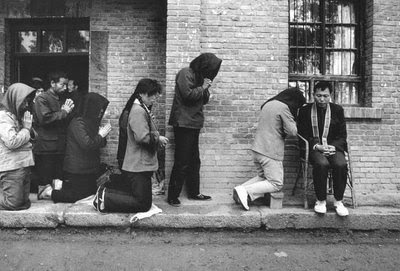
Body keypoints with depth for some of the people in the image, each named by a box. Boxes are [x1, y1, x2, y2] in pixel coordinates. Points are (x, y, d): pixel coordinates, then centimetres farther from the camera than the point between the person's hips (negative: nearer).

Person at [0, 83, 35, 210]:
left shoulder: (20, 114, 16)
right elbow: (12, 142, -21)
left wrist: (29, 127, 4)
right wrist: (27, 129, -8)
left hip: (23, 164, 9)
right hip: (11, 166, -9)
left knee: (24, 201, 10)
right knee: (13, 203, -7)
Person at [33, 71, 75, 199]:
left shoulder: (62, 99, 18)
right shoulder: (42, 98, -5)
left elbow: (67, 121, 21)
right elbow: (45, 118, -21)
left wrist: (68, 111, 1)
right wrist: (64, 112, -12)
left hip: (60, 148, 7)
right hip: (46, 148, -7)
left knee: (58, 179, 11)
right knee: (45, 181, -1)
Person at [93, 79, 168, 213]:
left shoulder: (143, 110, 16)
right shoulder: (138, 111, -17)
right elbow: (142, 137, -29)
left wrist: (158, 140, 8)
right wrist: (158, 138, -13)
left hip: (139, 165, 11)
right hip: (139, 166, -11)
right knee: (144, 204, -4)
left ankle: (105, 190, 21)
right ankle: (105, 199, -4)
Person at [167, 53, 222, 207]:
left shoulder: (199, 77, 19)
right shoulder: (186, 74, -8)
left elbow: (204, 100, 17)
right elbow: (189, 95, -21)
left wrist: (206, 88, 0)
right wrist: (203, 87, -8)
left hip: (194, 124, 9)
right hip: (183, 124, -9)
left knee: (194, 161, 13)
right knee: (182, 162, -7)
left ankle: (194, 192, 23)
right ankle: (172, 196, 2)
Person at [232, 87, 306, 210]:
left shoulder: (268, 104, 15)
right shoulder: (283, 107, -11)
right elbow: (292, 131, -13)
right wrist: (292, 120, 6)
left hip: (257, 149, 8)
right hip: (270, 152, -8)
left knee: (262, 177, 23)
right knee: (276, 184, 2)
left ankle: (240, 189, 5)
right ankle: (246, 191, -11)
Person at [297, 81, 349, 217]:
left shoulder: (337, 110, 10)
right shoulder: (305, 111, 5)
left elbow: (342, 136, 10)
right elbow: (302, 134, 3)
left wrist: (333, 146, -10)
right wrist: (316, 145, -13)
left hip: (334, 147, 2)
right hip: (314, 148, -2)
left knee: (341, 165, -30)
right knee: (321, 164, -34)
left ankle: (338, 201, -9)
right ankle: (321, 200, -15)